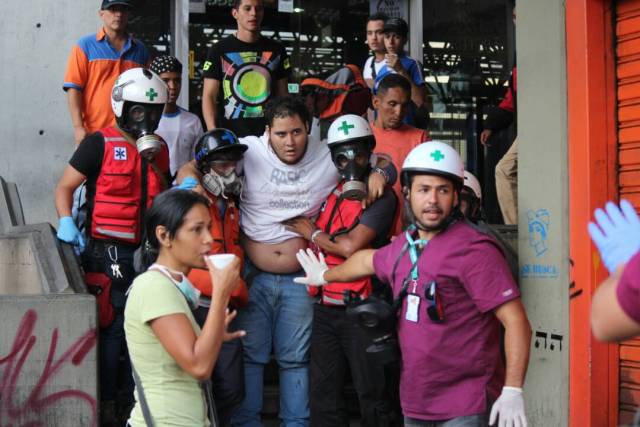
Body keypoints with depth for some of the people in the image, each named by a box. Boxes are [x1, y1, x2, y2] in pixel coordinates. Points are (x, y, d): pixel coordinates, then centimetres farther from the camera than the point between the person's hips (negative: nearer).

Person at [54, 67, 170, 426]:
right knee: (114, 326, -3)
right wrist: (66, 222, -20)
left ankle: (136, 396, 28)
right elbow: (65, 187, -5)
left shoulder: (158, 148, 13)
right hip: (110, 251, -7)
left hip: (147, 250, 7)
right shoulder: (100, 144, -7)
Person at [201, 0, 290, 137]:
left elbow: (282, 96, 13)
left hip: (269, 135, 2)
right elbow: (209, 97, -2)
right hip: (231, 136, -2)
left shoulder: (276, 50, 10)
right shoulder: (219, 50, 1)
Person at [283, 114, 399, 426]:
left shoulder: (381, 196, -6)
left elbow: (350, 247, -15)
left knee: (372, 395, 1)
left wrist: (312, 233, -1)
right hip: (325, 307, 6)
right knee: (323, 394, 11)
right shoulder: (328, 191, 13)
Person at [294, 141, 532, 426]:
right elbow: (368, 261, 32)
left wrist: (513, 391, -23)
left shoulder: (474, 250, -14)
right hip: (415, 403, 7)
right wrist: (325, 275, 48)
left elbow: (515, 321, -17)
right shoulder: (403, 247, 10)